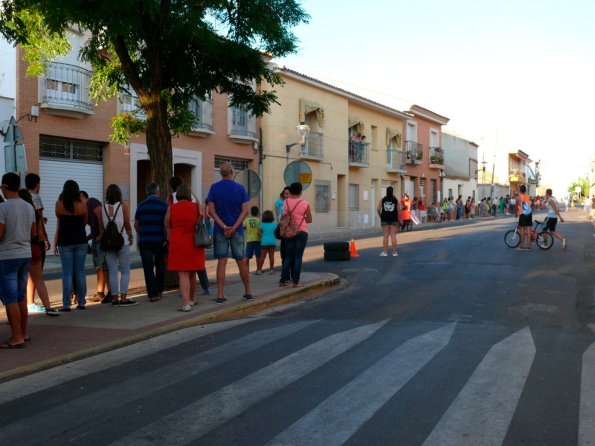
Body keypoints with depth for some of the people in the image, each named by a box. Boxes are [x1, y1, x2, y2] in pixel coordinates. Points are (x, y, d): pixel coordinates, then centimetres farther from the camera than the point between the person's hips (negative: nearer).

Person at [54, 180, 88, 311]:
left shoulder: (59, 204, -5)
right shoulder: (81, 205, -3)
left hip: (65, 242, -1)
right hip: (80, 241, 1)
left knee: (67, 273, 1)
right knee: (80, 272, 8)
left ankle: (66, 304, 0)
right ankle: (81, 302, 12)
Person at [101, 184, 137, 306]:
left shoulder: (103, 208, 3)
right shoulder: (123, 206, -6)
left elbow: (101, 227, 4)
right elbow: (127, 225, -5)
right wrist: (130, 237, 9)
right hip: (123, 242, -3)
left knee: (112, 272, 7)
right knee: (125, 272, 3)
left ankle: (115, 298, 8)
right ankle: (123, 298, -2)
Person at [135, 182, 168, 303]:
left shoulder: (141, 205, 5)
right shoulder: (163, 205, -1)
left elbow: (136, 224, 10)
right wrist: (167, 239, 5)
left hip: (144, 241, 1)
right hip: (159, 240, -1)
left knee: (148, 268, 1)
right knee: (160, 266, 15)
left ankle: (152, 294, -5)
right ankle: (159, 291, 22)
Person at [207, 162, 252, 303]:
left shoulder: (214, 188, -1)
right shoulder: (240, 188, -2)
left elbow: (211, 210, -7)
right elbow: (245, 210, -8)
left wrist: (224, 226, -10)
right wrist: (234, 227, -12)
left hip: (220, 230, 0)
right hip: (237, 230, 0)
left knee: (221, 262, 2)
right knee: (241, 261, 10)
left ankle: (220, 295, 0)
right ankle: (248, 292, 19)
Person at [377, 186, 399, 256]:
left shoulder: (383, 200, 0)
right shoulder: (395, 200, -2)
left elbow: (378, 209, -5)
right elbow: (398, 210, -5)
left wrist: (381, 216, 10)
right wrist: (398, 219, 4)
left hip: (385, 219, 1)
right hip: (394, 219, -1)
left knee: (385, 235, 3)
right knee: (393, 235, 2)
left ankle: (385, 252, 4)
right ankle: (394, 252, 4)